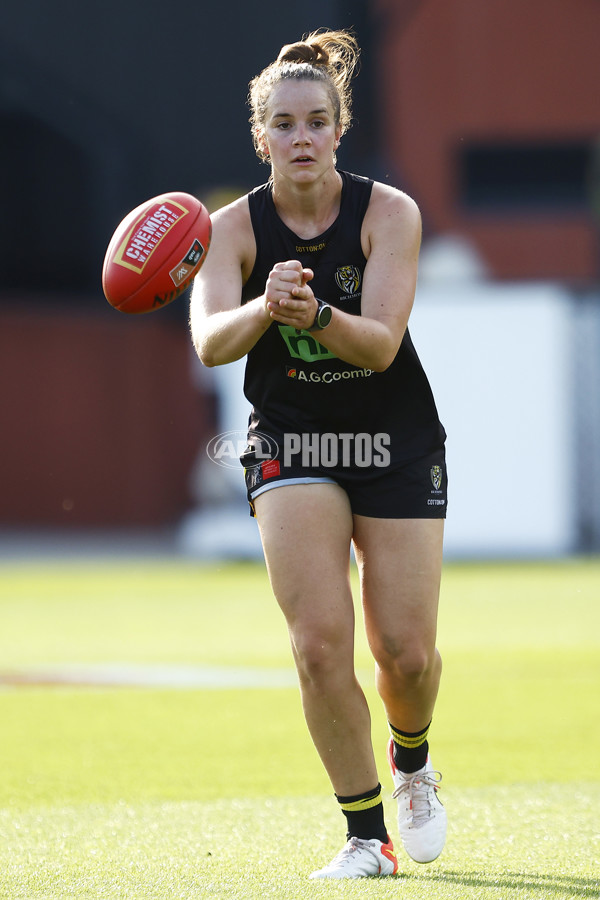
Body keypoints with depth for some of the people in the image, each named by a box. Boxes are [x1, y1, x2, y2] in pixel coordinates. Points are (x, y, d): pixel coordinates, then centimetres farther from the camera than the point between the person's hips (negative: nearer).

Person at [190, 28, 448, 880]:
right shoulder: (236, 226, -8)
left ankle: (412, 765, 32)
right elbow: (209, 341, -23)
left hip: (396, 442, 0)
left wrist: (316, 315, -43)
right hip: (290, 447, 0)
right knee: (319, 640, -15)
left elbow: (381, 344, -22)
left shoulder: (389, 214, -11)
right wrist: (264, 308, -45)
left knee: (406, 651, -3)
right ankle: (366, 834, -3)